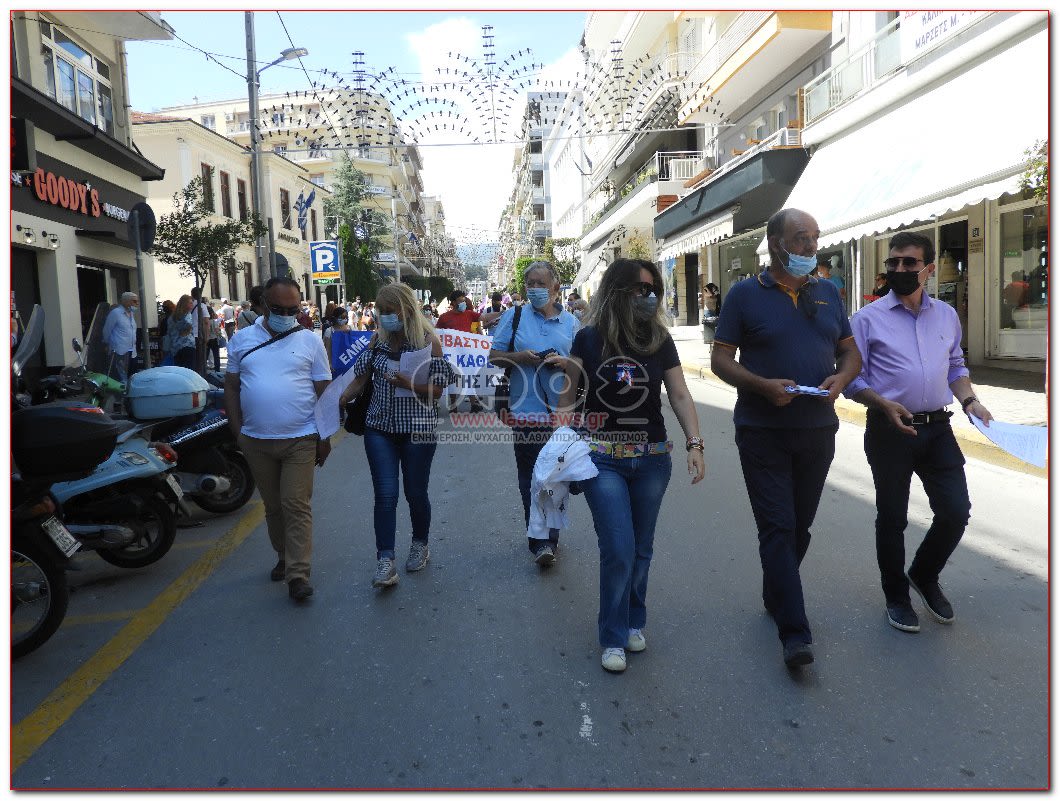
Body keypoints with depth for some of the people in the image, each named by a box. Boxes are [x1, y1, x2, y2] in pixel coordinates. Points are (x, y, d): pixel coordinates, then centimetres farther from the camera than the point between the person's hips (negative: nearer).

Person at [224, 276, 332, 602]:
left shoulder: (310, 340, 0)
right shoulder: (242, 339, 6)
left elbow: (324, 391, 2)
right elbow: (231, 387, 10)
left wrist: (325, 437, -2)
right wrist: (237, 431, 3)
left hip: (301, 440, -3)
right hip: (256, 441, 3)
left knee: (296, 505, -5)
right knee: (273, 506, 15)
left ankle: (298, 574, 0)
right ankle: (284, 557, 32)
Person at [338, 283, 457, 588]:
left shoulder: (428, 341, -6)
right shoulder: (378, 339, 4)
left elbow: (438, 389, -8)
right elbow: (360, 378, 4)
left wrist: (409, 384, -24)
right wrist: (336, 402, -8)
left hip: (418, 428, -2)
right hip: (380, 427, 3)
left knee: (416, 492, 11)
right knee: (385, 494, -3)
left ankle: (420, 544, 35)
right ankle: (385, 562, 0)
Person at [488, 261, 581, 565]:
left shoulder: (571, 322, 8)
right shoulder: (514, 316, 6)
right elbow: (494, 356, 6)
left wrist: (565, 363, -9)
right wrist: (519, 357, -12)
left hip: (561, 411, 1)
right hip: (526, 410, -1)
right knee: (530, 475, 2)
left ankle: (545, 539, 17)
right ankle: (543, 540, 9)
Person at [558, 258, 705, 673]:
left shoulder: (660, 341, 2)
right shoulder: (589, 339, -5)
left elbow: (680, 396, 0)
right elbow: (566, 398, -1)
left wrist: (694, 443, -11)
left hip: (652, 460, 3)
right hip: (603, 460, -3)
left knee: (641, 549, 12)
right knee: (619, 550, -6)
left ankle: (633, 622, 33)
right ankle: (613, 638, 13)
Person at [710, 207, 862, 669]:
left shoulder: (827, 293, 11)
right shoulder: (745, 294, -2)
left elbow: (851, 352, 15)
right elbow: (720, 359, -5)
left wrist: (841, 378, -8)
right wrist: (763, 385, -21)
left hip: (818, 430, 5)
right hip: (762, 431, -5)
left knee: (799, 527, 15)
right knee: (778, 528, -7)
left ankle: (775, 597, 36)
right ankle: (795, 633, -4)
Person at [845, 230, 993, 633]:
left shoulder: (947, 315, 10)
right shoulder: (868, 318, -4)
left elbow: (956, 367, 20)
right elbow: (852, 379, -5)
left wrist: (968, 399, 1)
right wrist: (885, 405, -21)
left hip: (937, 429, 4)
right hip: (889, 430, -4)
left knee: (956, 513, 3)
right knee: (892, 518, 8)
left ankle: (924, 575, 31)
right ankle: (896, 596, 28)